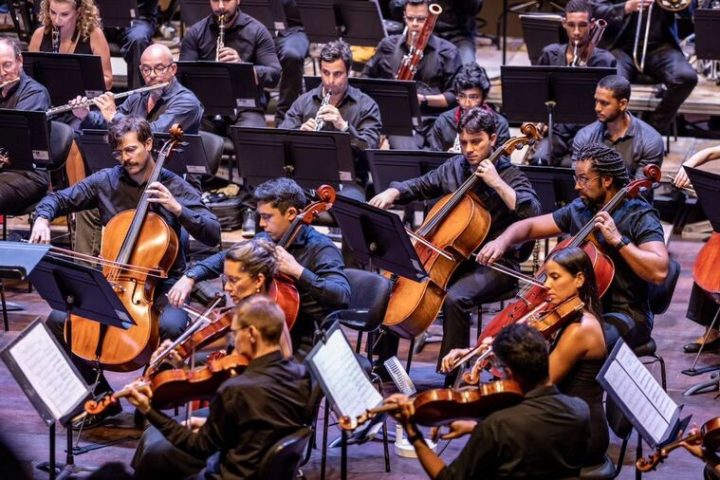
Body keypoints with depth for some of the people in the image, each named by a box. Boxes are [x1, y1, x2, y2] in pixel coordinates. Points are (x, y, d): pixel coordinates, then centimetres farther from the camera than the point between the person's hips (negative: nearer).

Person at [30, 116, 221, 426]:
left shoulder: (174, 187, -3)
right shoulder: (106, 181, 3)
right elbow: (58, 200, 11)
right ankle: (99, 394, 0)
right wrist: (43, 218, -11)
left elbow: (212, 235, -10)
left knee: (172, 326, -35)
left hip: (160, 283, -3)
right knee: (58, 319, -19)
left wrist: (177, 208, -23)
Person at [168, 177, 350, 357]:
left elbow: (342, 296, -28)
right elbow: (224, 258, 19)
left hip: (303, 348, -7)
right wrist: (190, 276, 2)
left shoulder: (320, 248, -13)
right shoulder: (266, 240, 7)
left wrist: (297, 271, -33)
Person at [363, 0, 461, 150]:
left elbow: (454, 97, 3)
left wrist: (423, 99, -12)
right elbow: (367, 77, 27)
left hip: (435, 121, -1)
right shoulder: (388, 46, 16)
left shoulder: (447, 51, 8)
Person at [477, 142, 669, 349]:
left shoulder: (640, 215, -11)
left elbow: (659, 271, -24)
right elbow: (529, 225, 13)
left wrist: (618, 239, -27)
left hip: (626, 314, -7)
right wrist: (502, 241, -7)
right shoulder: (579, 209, 8)